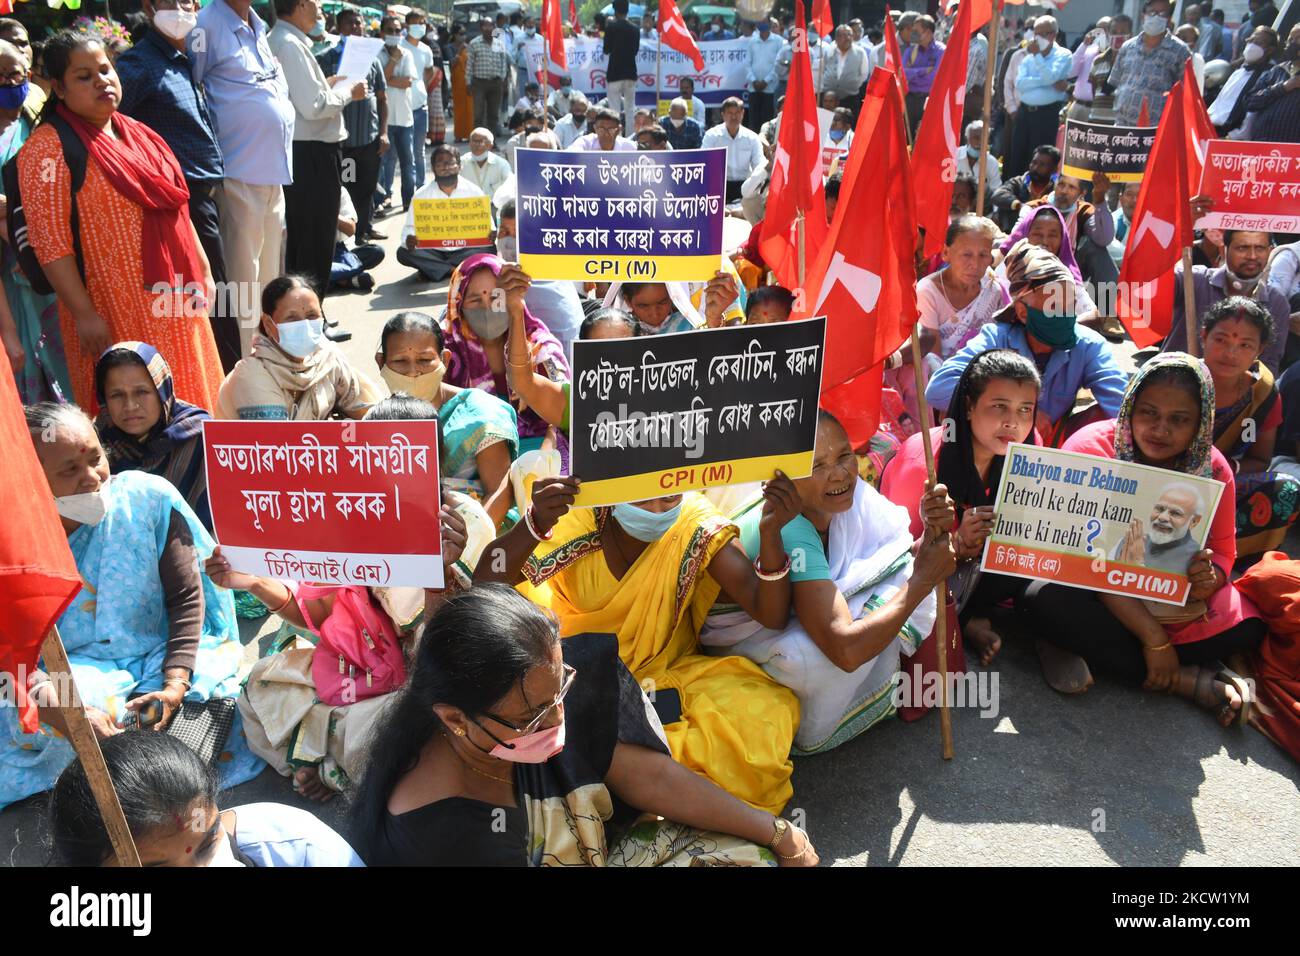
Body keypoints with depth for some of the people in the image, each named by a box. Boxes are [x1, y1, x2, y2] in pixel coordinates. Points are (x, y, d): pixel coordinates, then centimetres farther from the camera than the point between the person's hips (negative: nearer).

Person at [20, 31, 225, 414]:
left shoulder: (137, 133, 13)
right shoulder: (49, 147, -10)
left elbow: (176, 210, 18)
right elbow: (49, 241, -14)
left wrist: (204, 272, 14)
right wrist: (83, 314, -18)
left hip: (172, 299, 7)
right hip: (114, 311, -7)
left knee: (186, 403, 14)